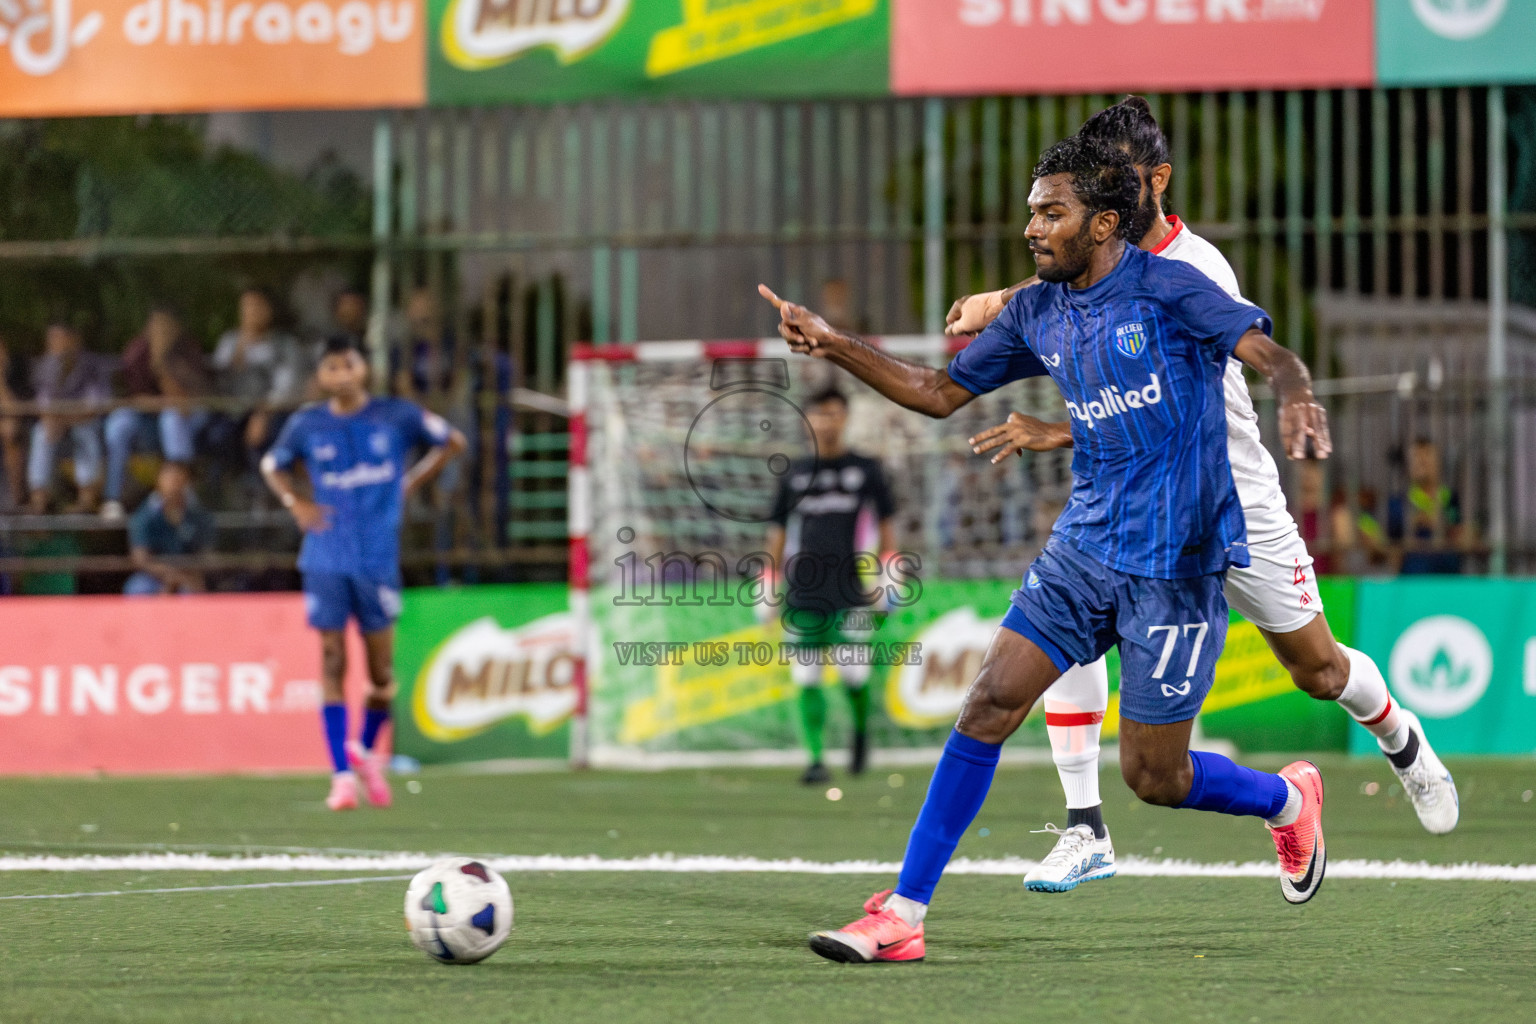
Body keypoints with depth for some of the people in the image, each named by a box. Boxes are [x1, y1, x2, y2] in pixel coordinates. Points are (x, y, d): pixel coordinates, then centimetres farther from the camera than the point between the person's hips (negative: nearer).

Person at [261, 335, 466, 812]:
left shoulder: (396, 416, 1)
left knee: (381, 672, 2)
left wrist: (411, 483, 5)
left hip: (379, 557, 0)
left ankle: (366, 750, 28)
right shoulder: (307, 424, 4)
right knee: (332, 662, -5)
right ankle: (342, 776, -3)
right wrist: (296, 503, 4)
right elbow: (272, 465, 21)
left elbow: (452, 442, 14)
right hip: (326, 558, 0)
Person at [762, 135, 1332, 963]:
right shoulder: (1037, 314, 8)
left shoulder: (1166, 290, -10)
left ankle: (1285, 800, 33)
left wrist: (1294, 399, -41)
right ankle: (903, 916, -7)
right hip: (1083, 547, 6)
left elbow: (1272, 356, -18)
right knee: (989, 702, -9)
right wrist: (834, 346, 3)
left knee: (1151, 777, 0)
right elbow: (940, 392, 15)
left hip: (1176, 564, -6)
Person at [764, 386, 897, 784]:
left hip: (850, 591, -2)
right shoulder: (795, 474, 13)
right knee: (807, 678, -4)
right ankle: (816, 759, -1)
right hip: (804, 593, 2)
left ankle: (861, 731, 22)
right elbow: (778, 528, 16)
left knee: (852, 672, -9)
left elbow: (884, 523, 12)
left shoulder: (865, 469, 8)